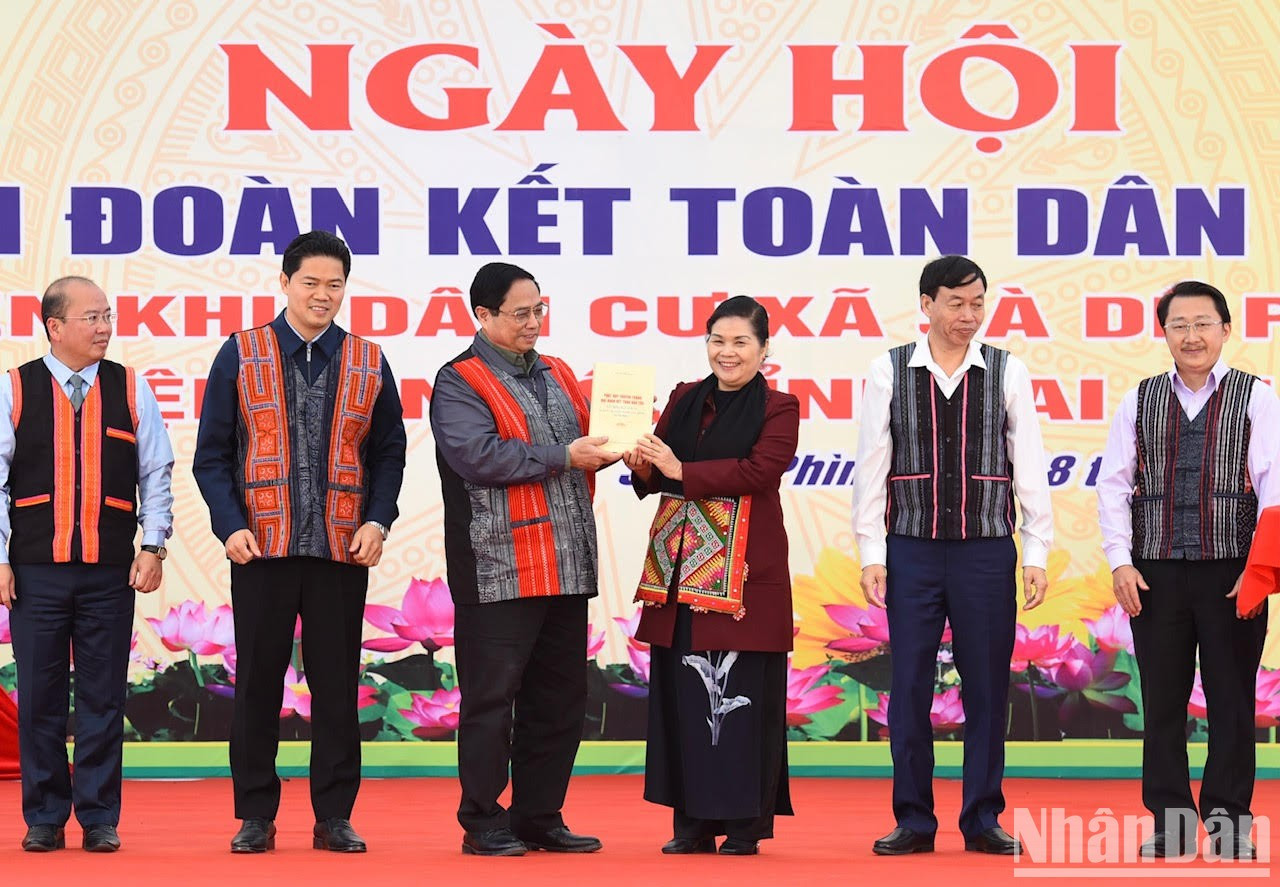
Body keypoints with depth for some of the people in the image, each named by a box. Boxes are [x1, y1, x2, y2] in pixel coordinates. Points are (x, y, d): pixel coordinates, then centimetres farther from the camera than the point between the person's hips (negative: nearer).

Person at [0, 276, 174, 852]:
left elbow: (156, 476, 8)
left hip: (111, 570, 1)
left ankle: (99, 819, 13)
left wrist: (154, 546, 0)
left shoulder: (132, 390, 6)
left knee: (103, 698, 4)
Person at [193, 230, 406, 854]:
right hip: (261, 546, -1)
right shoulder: (240, 357, 4)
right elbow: (212, 453, 3)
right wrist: (230, 525, -9)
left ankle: (334, 816, 11)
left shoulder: (368, 364, 9)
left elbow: (389, 453, 11)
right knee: (258, 681, 4)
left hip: (343, 549, 1)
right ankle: (256, 817, 12)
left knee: (337, 684, 4)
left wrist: (378, 522, -4)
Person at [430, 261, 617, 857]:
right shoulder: (459, 383, -4)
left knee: (559, 697, 10)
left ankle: (541, 818, 19)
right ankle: (482, 823, 5)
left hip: (566, 569, 7)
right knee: (491, 696, -4)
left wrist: (612, 446, 0)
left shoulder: (558, 377, 19)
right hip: (499, 571, -7)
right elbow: (478, 455, -18)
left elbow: (585, 445, 23)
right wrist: (563, 457, -17)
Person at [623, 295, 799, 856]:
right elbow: (656, 478, 14)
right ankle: (692, 821, 11)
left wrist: (681, 470, -19)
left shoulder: (778, 409, 0)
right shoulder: (684, 400, 14)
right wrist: (642, 467, -9)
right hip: (678, 564, 5)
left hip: (744, 568, -5)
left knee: (741, 694, -4)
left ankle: (744, 822, 3)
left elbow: (760, 469, -15)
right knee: (680, 690, 4)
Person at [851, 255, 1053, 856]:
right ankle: (914, 821, 13)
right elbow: (871, 466, 2)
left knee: (987, 687, 4)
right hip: (911, 551, 0)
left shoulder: (1008, 373, 3)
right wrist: (871, 553, -2)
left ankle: (982, 820, 14)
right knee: (909, 687, 3)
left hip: (987, 551, 0)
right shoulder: (889, 372, 2)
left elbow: (1029, 466, 3)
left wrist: (1036, 553, -1)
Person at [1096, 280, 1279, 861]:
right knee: (1162, 703, 5)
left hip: (1233, 572, -2)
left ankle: (1228, 820, 11)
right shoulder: (1139, 403, 9)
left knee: (1231, 699, 2)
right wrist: (1121, 561, -3)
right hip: (1156, 574, 2)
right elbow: (1114, 485, 7)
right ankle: (1169, 823, 12)